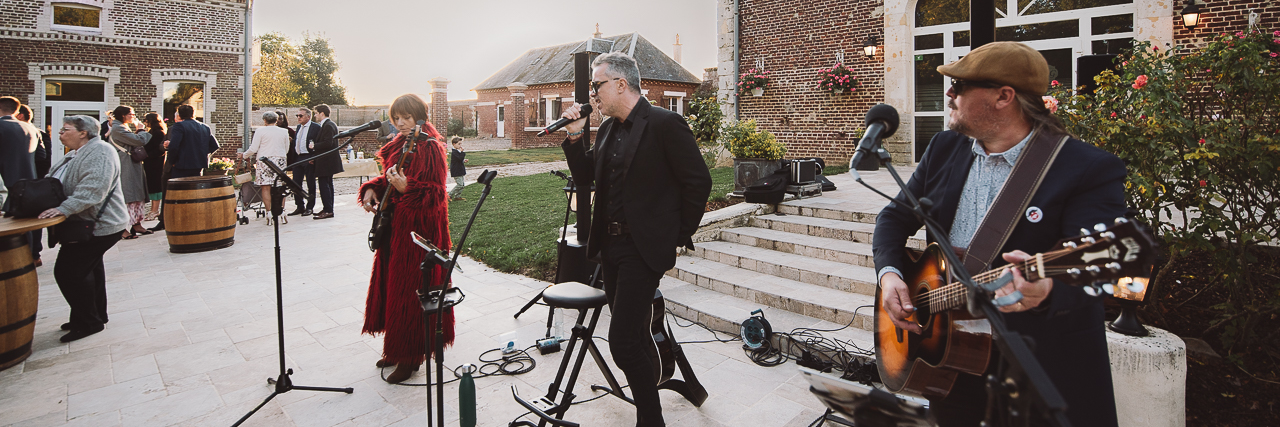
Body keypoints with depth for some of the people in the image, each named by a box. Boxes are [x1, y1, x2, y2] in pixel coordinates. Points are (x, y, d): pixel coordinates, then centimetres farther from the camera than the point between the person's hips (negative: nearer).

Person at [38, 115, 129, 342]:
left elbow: (92, 189, -27)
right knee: (90, 268, 18)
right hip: (89, 224, 11)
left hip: (100, 225, -11)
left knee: (69, 270, -10)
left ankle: (88, 323, 1)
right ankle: (96, 317, 30)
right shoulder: (75, 155, 17)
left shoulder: (100, 151, -15)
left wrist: (64, 209, -30)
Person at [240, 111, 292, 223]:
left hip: (264, 160, -3)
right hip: (280, 160, 3)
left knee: (266, 188, 0)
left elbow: (254, 148, -3)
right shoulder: (284, 132, 7)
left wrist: (244, 155, 14)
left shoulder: (260, 131, -3)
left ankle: (269, 213, -3)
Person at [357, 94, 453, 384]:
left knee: (410, 292, -3)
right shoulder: (399, 145, 12)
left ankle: (411, 357, 10)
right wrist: (372, 189, 4)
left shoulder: (430, 147, -15)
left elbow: (435, 191, -22)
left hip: (419, 227, -9)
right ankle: (396, 349, 31)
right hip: (395, 225, 9)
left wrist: (405, 187, -36)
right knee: (390, 286, 16)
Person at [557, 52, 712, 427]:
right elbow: (585, 177, 18)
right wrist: (575, 135, 4)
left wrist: (680, 236, -5)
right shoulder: (607, 129, 12)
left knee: (622, 343, -10)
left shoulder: (665, 124, -12)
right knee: (632, 335, 18)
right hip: (611, 245, 8)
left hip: (644, 248, -8)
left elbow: (699, 182, -11)